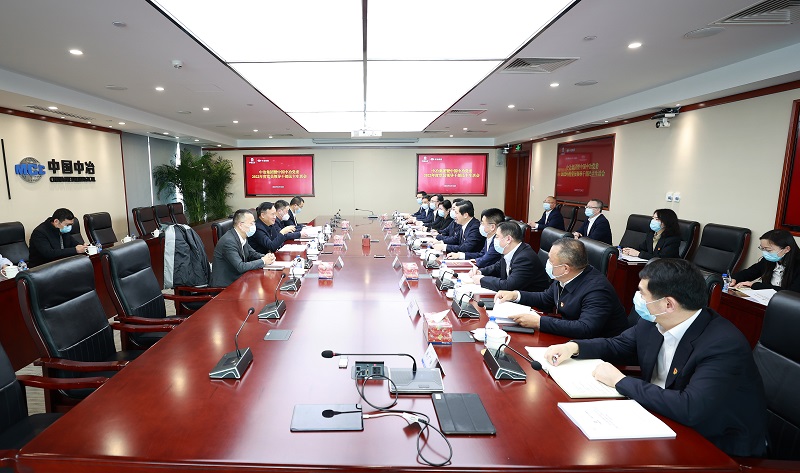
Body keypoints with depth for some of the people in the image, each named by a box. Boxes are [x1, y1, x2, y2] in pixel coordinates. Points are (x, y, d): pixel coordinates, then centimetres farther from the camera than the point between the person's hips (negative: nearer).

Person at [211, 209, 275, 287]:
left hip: (237, 279, 8)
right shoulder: (228, 241, -22)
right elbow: (241, 267, -26)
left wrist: (267, 257, -6)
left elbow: (252, 253, 14)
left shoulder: (242, 237, 2)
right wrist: (263, 261, -17)